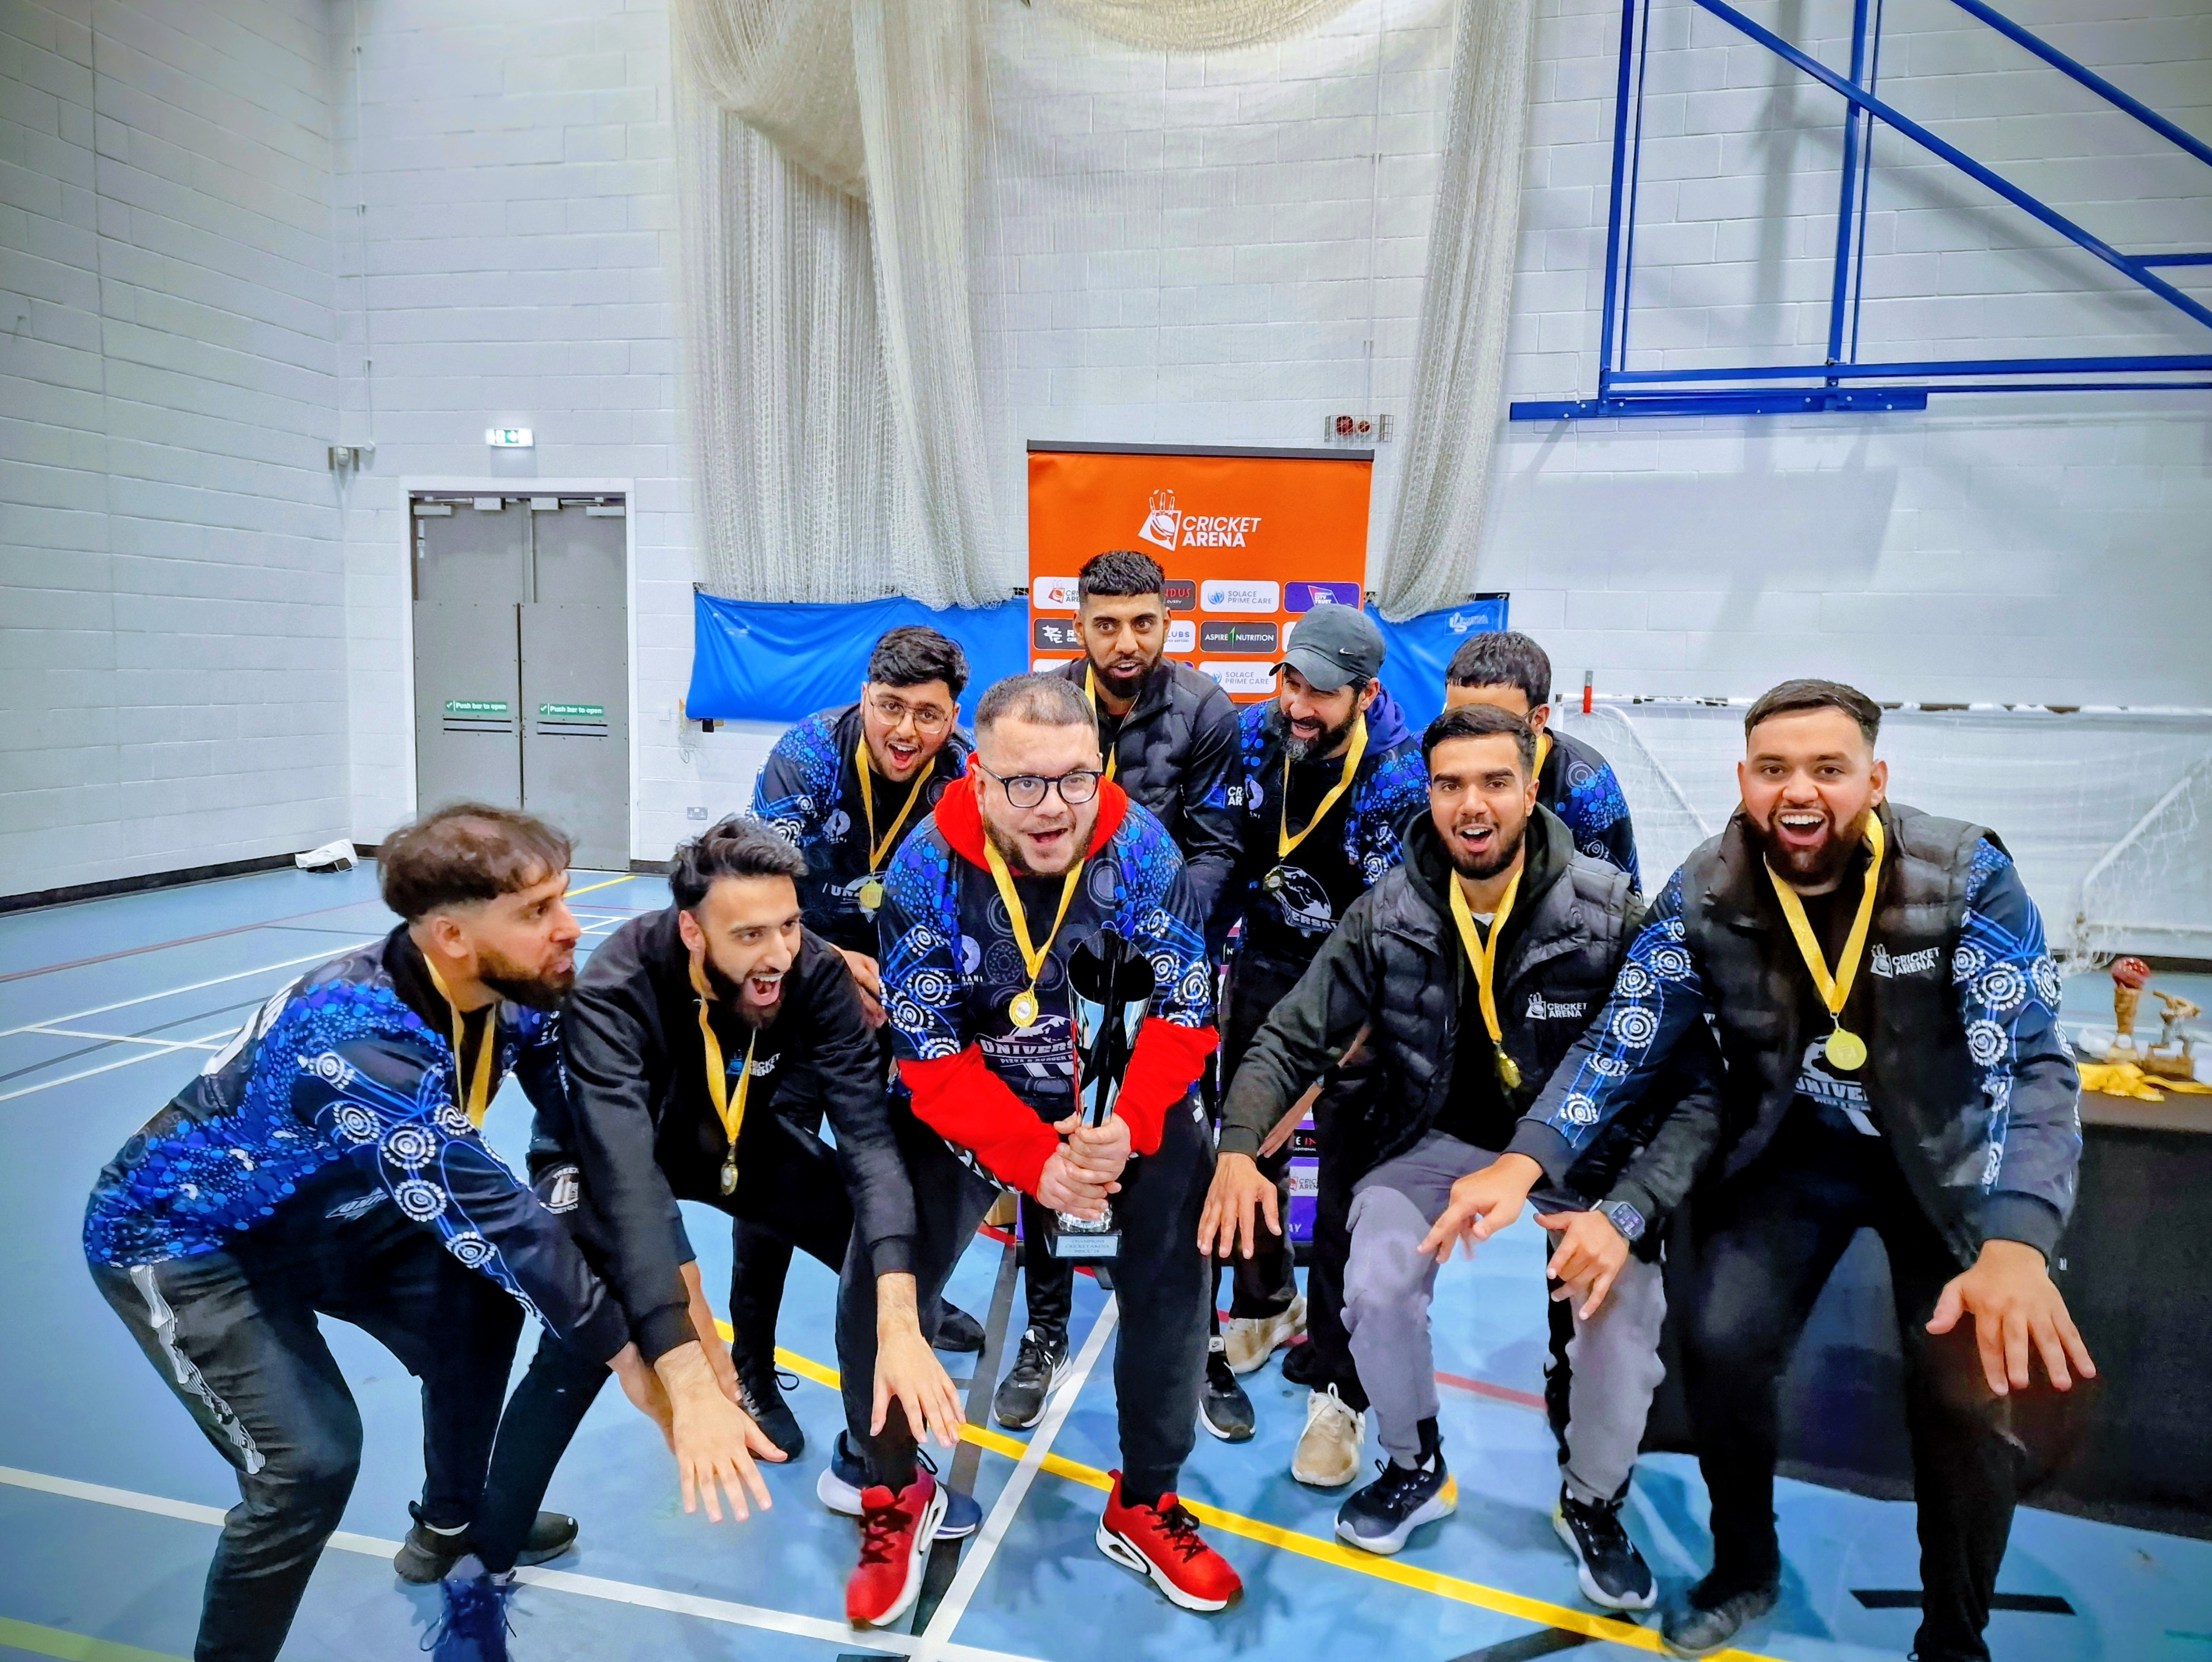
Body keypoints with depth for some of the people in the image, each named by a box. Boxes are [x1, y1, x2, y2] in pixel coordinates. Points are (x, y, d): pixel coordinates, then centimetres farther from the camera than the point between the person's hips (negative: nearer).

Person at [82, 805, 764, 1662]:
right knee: (311, 1458, -17)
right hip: (178, 1233, -7)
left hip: (316, 1212, 7)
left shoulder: (511, 992, -17)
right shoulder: (359, 1039, -39)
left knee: (480, 1310, 3)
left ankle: (451, 1526, 29)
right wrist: (638, 1363, -34)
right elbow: (490, 1214, -39)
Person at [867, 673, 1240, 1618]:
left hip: (1123, 1105, 1)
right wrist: (1033, 1160, -26)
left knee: (1174, 1278, -9)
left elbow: (1183, 1013, -12)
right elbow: (927, 1055, -17)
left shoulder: (1142, 850, -17)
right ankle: (896, 1496, 20)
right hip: (965, 1111, 0)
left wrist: (1126, 1126, -28)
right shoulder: (928, 869, -20)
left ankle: (1145, 1505, 20)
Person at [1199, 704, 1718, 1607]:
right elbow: (1291, 1041, -10)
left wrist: (1627, 1211, -33)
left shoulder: (1610, 913, -21)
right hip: (1438, 1136, 2)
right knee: (1375, 1288, -18)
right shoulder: (1388, 916, -15)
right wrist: (1239, 1146, -27)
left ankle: (1592, 1506, 15)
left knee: (1625, 1310, -20)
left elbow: (1694, 1083, -21)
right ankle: (1415, 1468, 16)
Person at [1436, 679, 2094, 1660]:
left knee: (1968, 1394, -10)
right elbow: (1619, 1044, -15)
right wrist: (1524, 1161, -33)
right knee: (1720, 1346, -12)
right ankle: (1744, 1571, 18)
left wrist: (2017, 1245, -46)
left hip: (1948, 1160, -1)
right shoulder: (1703, 896, -17)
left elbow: (2030, 1065, -28)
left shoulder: (1968, 878, -22)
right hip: (1792, 1149, 1)